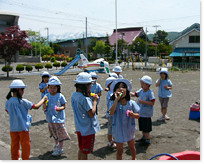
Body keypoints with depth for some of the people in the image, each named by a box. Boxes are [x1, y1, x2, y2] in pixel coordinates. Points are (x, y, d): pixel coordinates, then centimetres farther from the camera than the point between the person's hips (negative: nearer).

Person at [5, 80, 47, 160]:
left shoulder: (8, 102, -5)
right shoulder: (22, 102, -20)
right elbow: (36, 106, -14)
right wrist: (43, 99, 0)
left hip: (13, 128, 5)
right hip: (23, 127, -5)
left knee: (14, 145, 19)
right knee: (25, 145, 12)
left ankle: (15, 159, 33)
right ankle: (25, 159, 24)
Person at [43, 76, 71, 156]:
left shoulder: (60, 96, -12)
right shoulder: (47, 96, -1)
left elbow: (63, 106, -6)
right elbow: (44, 107, 4)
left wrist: (58, 108, -25)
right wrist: (45, 105, -19)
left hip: (59, 118, -4)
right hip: (50, 119, 5)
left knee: (60, 133, 4)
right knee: (54, 133, 21)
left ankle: (60, 149, 19)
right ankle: (56, 145, 43)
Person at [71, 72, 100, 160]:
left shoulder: (74, 95, 0)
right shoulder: (85, 99, -26)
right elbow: (91, 114, -25)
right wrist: (95, 101, -16)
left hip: (79, 127, 8)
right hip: (88, 129, -8)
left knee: (81, 149, 24)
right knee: (85, 152, 8)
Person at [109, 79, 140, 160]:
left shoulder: (131, 103, -11)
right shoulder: (114, 103, -15)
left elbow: (138, 116, -5)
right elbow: (111, 113, -34)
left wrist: (133, 114, -29)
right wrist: (116, 99, -32)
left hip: (129, 129, 2)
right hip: (118, 130, -2)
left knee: (132, 147, 25)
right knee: (119, 150, 13)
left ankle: (134, 159, 52)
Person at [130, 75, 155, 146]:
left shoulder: (150, 93, -19)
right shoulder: (141, 91, 4)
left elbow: (152, 103, -22)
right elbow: (134, 94, 11)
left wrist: (143, 102, -27)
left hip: (146, 114, -8)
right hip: (140, 113, 8)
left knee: (146, 128, 2)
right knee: (142, 127, 21)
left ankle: (148, 140, 16)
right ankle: (144, 137, 38)